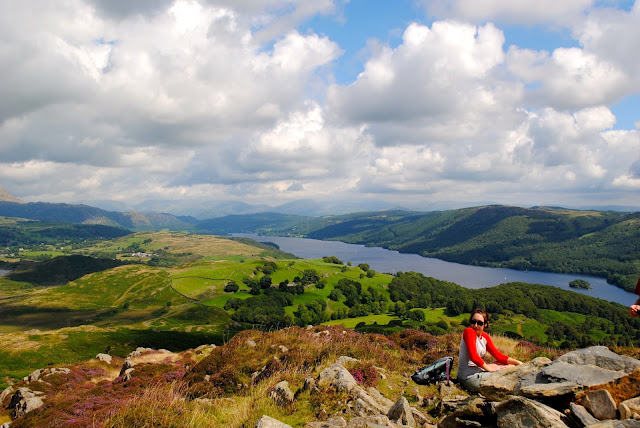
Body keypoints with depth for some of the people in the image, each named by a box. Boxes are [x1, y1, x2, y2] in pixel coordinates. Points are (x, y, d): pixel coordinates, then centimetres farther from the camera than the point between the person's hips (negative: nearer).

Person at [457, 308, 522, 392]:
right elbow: (474, 357, -23)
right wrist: (490, 368, -10)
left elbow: (498, 355, 11)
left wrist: (517, 362, 0)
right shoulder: (469, 331, -16)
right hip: (469, 378, -9)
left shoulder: (485, 336, 8)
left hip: (477, 371, 9)